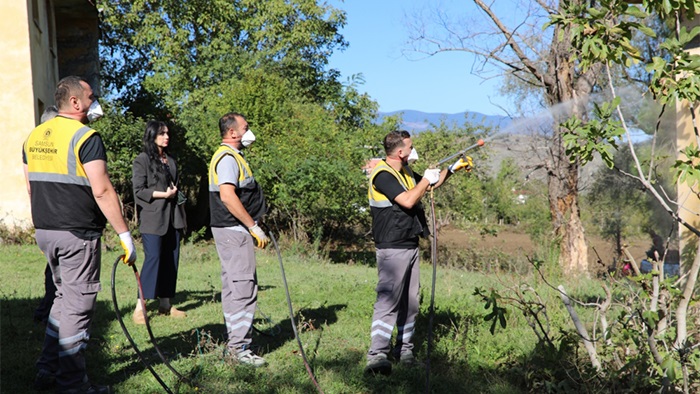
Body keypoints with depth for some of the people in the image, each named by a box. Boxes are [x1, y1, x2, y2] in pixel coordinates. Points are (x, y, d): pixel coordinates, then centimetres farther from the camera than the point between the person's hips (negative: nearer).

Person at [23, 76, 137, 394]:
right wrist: (125, 234, -16)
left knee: (64, 297, 21)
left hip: (45, 232, 8)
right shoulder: (85, 137, -13)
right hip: (78, 235, -8)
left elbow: (32, 188, 17)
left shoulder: (34, 137, 11)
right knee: (78, 306, 1)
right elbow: (102, 192, -20)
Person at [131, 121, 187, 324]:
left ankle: (165, 304, 12)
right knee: (153, 258, -13)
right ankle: (140, 307, -9)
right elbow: (139, 190, -8)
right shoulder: (142, 160, -2)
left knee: (171, 260, 5)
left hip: (172, 218, 7)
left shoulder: (171, 161, 19)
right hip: (152, 218, -7)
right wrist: (163, 194, -11)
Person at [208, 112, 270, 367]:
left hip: (234, 231, 11)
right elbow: (227, 196, -25)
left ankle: (234, 341, 23)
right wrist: (254, 227, -21)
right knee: (244, 287, -11)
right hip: (234, 230, -11)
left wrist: (252, 227, 21)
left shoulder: (230, 156, 20)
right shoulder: (227, 157, -14)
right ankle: (239, 346, -8)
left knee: (233, 286, 15)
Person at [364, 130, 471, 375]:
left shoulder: (405, 173, 16)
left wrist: (452, 169, 25)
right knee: (388, 300, -16)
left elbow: (430, 186, 33)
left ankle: (404, 350, 22)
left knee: (410, 302, 12)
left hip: (410, 246, 10)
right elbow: (408, 201, -24)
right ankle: (377, 356, -19)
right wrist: (426, 178, -11)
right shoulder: (383, 175, -14)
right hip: (392, 249, -10)